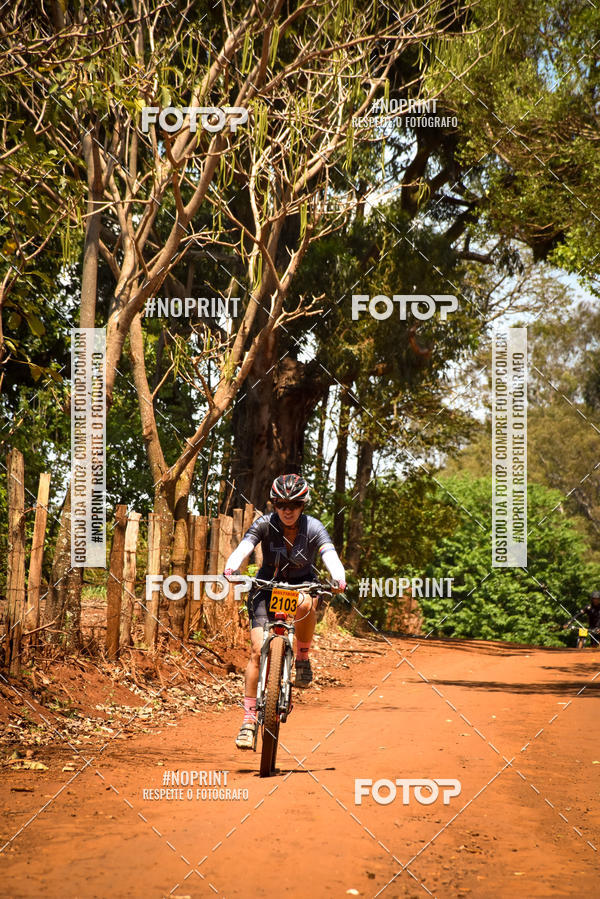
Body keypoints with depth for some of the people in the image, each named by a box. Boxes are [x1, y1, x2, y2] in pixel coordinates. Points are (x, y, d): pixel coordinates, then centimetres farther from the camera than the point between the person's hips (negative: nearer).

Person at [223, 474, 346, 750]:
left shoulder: (312, 527, -16)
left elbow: (330, 555, -32)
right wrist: (231, 568, -54)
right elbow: (243, 548, -32)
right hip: (267, 585, 0)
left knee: (305, 604, -38)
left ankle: (303, 657, -12)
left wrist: (338, 578, -54)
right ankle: (249, 717, -7)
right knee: (258, 650, -15)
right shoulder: (264, 525, -16)